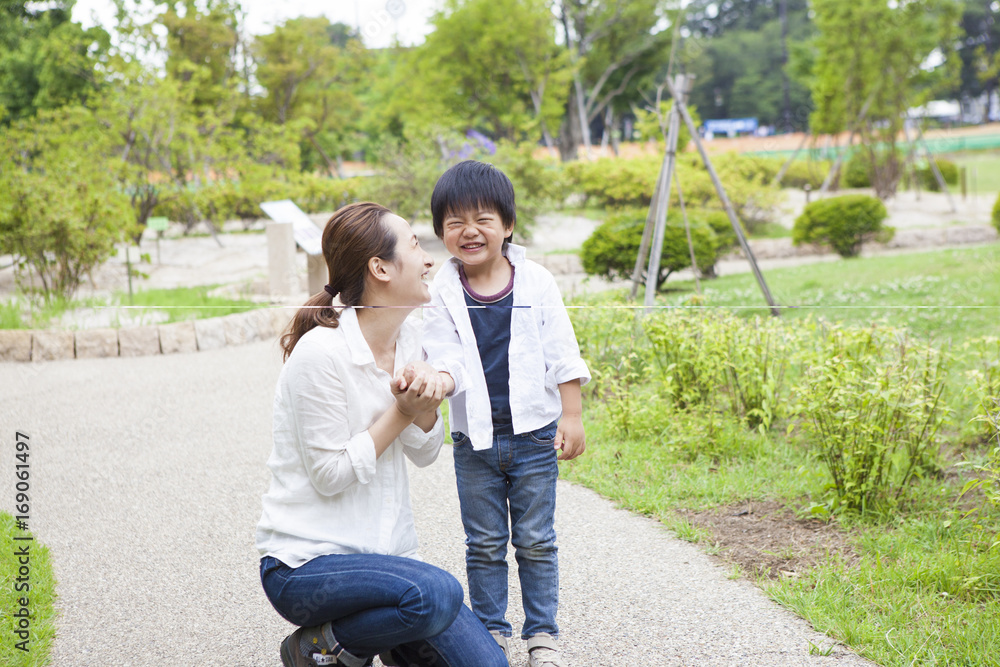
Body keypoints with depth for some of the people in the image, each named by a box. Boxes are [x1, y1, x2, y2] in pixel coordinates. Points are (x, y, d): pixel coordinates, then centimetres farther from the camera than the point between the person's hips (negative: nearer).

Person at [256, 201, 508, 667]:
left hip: (385, 552, 7)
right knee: (437, 593, -33)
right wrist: (401, 413, -15)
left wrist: (428, 399, -13)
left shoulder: (406, 336, 5)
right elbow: (330, 475, -17)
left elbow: (425, 453, 6)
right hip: (304, 564, -7)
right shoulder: (321, 352, -19)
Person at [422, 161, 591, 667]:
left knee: (536, 542, 8)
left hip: (534, 435, -1)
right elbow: (446, 360, -7)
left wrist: (571, 417, -3)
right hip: (474, 440, 1)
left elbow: (562, 356, 1)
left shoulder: (536, 283, -3)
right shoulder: (441, 295, -3)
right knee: (484, 544, 10)